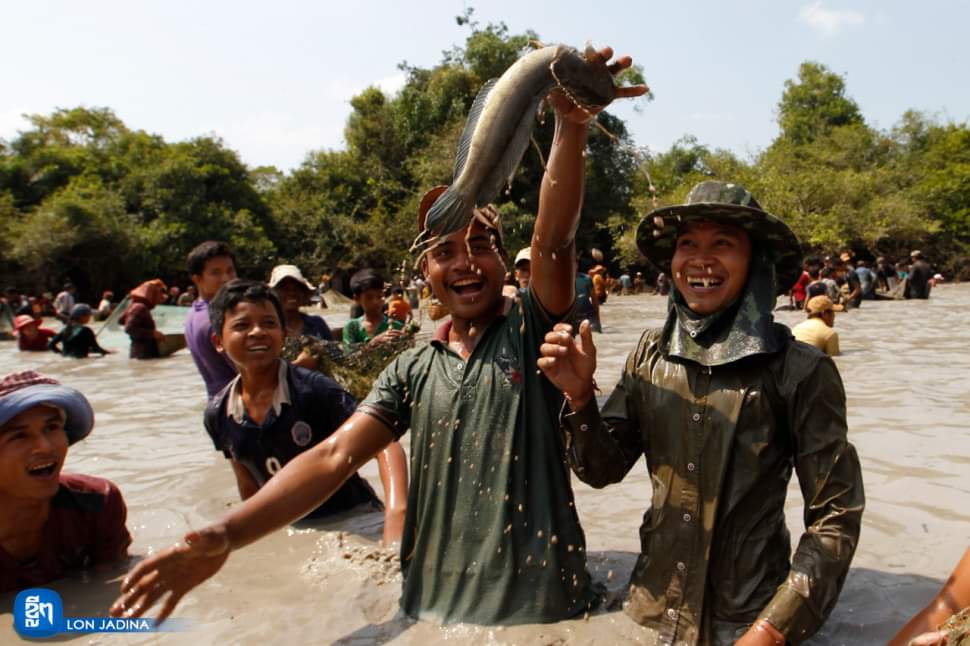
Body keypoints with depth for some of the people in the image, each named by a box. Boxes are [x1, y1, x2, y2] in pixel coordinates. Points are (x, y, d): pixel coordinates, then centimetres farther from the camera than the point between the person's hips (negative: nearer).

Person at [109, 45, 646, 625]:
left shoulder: (531, 330, -5)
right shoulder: (412, 370, 3)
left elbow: (553, 241, -24)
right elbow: (333, 457, -6)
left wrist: (571, 125, -40)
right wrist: (225, 535, -18)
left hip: (543, 607, -3)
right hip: (432, 607, 3)